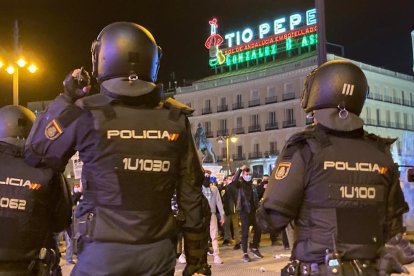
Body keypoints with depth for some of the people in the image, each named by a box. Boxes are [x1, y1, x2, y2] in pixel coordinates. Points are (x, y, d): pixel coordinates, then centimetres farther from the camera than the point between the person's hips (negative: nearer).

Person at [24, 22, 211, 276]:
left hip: (104, 250, -2)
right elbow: (191, 195, 1)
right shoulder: (175, 119, -2)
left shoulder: (88, 113, -9)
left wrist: (66, 98, 13)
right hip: (158, 250, 3)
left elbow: (36, 153, 8)